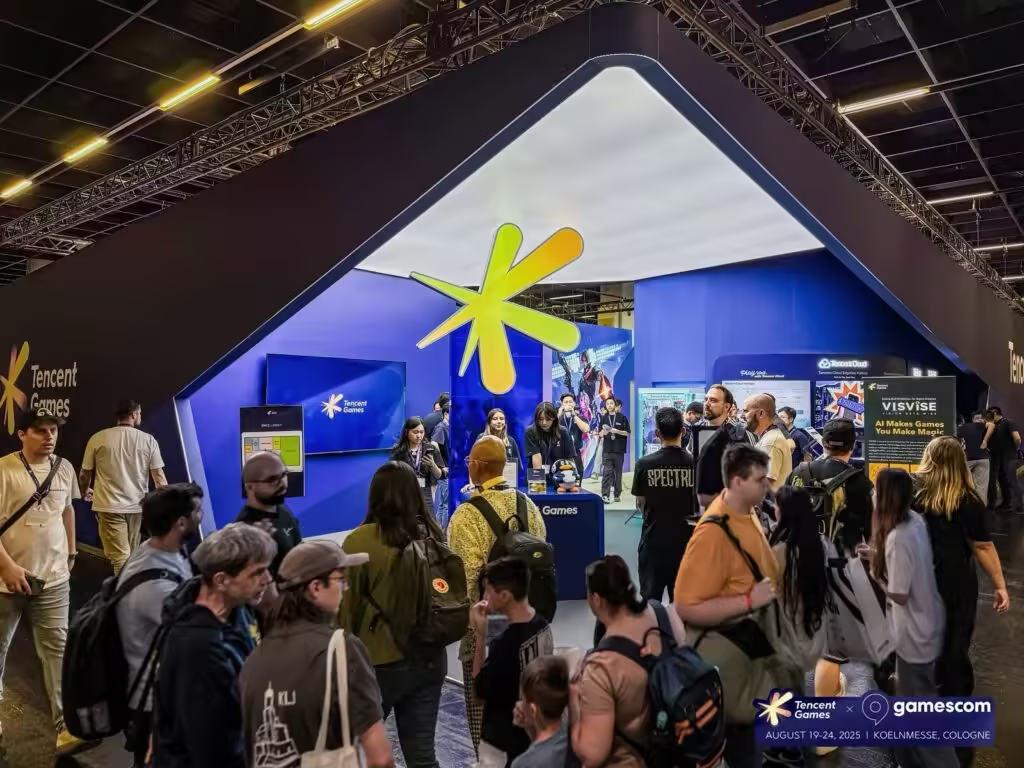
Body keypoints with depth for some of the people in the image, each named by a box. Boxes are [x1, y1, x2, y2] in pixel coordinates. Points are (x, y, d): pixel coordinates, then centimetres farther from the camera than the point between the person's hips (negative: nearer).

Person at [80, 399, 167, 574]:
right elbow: (159, 476, -2)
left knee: (120, 559, -4)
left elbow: (84, 475, 7)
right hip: (137, 507, 2)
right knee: (131, 558, 15)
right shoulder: (148, 440, -1)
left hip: (109, 506, -1)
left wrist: (86, 491, 29)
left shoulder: (98, 438, -1)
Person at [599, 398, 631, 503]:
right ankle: (605, 495, -9)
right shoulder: (604, 418, 7)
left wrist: (617, 431, -15)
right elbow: (601, 434, 7)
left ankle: (617, 494, 15)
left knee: (618, 473, 6)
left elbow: (627, 433, 0)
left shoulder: (622, 417, 2)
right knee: (606, 472, -7)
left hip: (619, 450, 0)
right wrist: (604, 432, -15)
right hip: (607, 450, 1)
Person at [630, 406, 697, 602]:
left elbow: (640, 504, 1)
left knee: (650, 600, 12)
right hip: (685, 539, 1)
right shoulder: (695, 463, -10)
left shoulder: (644, 464, -12)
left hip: (653, 540, -1)